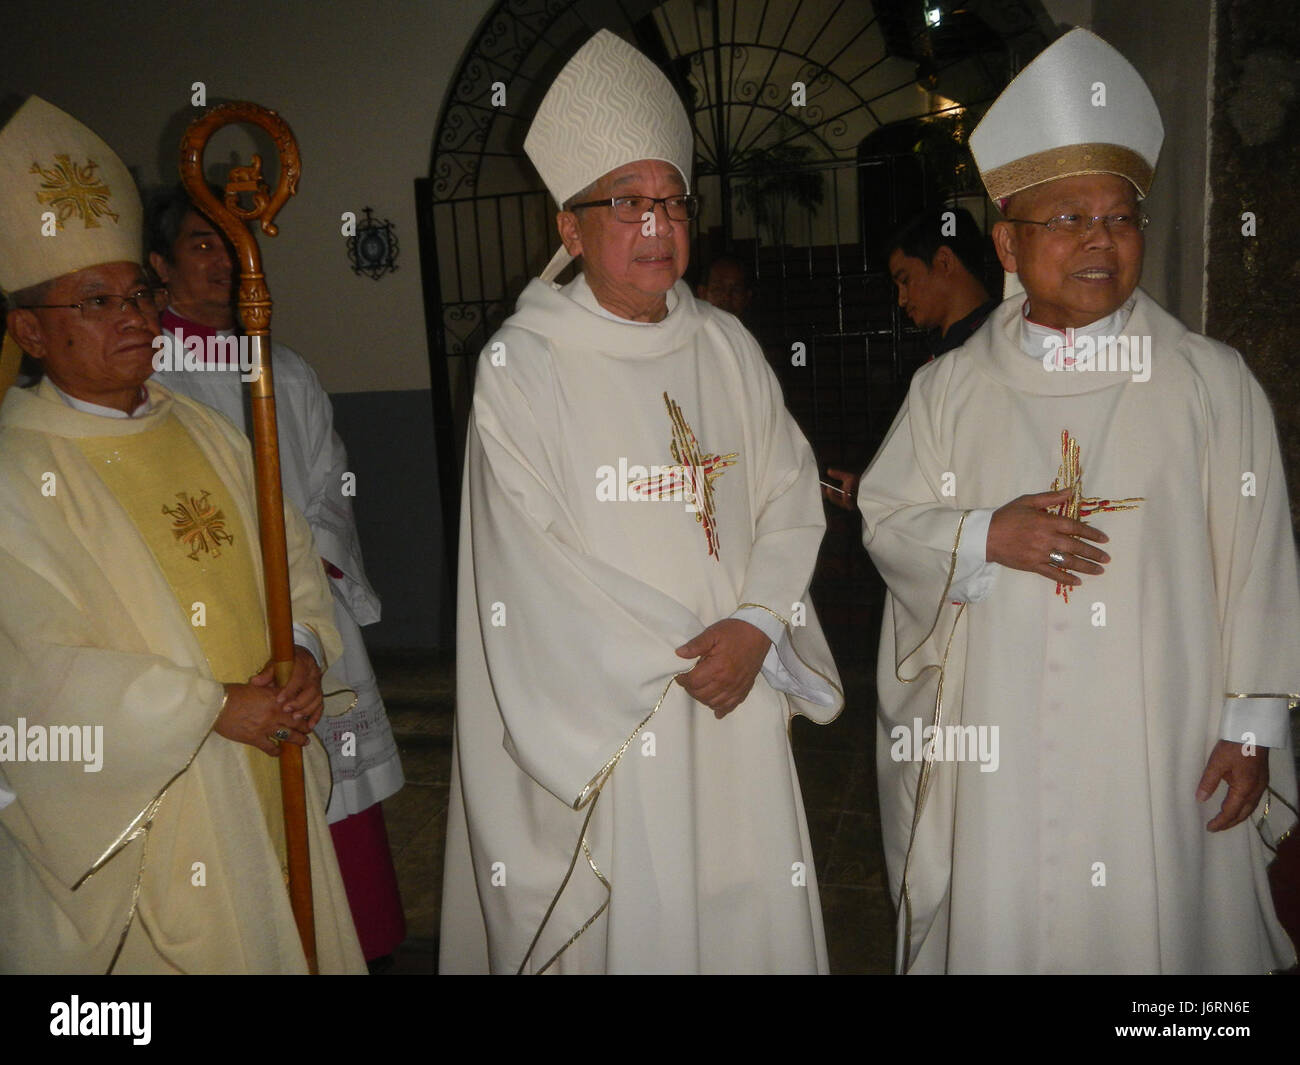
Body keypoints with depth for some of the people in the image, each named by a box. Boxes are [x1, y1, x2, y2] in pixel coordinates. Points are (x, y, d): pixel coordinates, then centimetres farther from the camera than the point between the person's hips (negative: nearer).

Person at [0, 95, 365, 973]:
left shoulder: (204, 430, 8)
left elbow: (293, 555, 10)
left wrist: (306, 653, -8)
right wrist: (213, 707, -17)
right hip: (130, 811, -5)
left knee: (285, 938, 16)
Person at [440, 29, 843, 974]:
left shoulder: (728, 348, 7)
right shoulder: (522, 364, -7)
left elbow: (792, 497, 5)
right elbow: (535, 558, -12)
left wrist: (756, 626, -11)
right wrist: (683, 652, -11)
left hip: (741, 693, 4)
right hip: (599, 711, -4)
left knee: (745, 905, 13)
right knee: (628, 915, 6)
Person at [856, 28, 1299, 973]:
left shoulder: (1211, 382, 1)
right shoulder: (953, 385, 4)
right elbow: (884, 520, 5)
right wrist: (985, 536, -13)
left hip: (1157, 744, 0)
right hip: (991, 744, 1)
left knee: (1147, 925, 8)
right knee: (996, 923, 9)